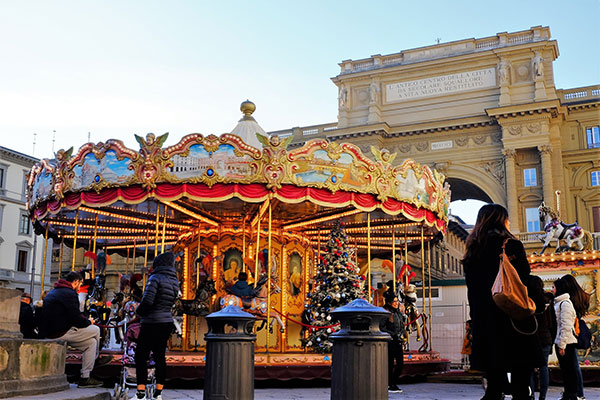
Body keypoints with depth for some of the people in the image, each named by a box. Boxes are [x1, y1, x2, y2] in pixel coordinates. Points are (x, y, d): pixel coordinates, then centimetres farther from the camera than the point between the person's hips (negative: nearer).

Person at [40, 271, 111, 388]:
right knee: (95, 330, 0)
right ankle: (95, 359, 17)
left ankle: (85, 377, 15)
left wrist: (84, 320, 16)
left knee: (91, 342, 13)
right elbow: (76, 319, -18)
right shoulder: (69, 293, -15)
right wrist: (89, 322, 2)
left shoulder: (55, 291, 19)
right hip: (60, 333, -10)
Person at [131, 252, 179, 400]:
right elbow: (170, 303, 11)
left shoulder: (155, 278, -14)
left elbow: (147, 301, -21)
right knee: (160, 356, 13)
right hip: (167, 322, 7)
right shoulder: (174, 281, 9)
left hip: (152, 324, -7)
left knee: (141, 357, 0)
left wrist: (139, 312, -2)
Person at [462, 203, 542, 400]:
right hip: (514, 323, -5)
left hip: (484, 324, 5)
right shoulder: (512, 245, -4)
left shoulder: (472, 252, 11)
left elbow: (472, 291, 11)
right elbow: (526, 284, -6)